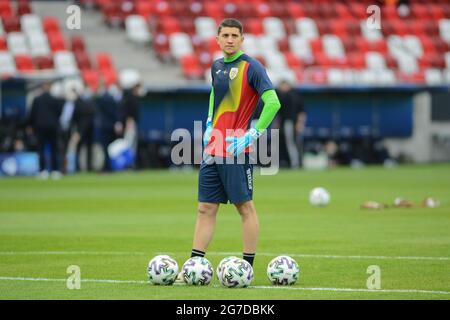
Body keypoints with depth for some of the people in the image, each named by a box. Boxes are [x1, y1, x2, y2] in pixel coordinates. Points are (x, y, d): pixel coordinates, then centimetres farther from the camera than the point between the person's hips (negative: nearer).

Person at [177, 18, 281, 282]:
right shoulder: (217, 66, 13)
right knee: (206, 208, 7)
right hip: (213, 149, 7)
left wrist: (253, 134, -19)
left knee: (245, 206, -1)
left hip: (236, 150, -7)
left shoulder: (251, 67, -9)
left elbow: (273, 102, -16)